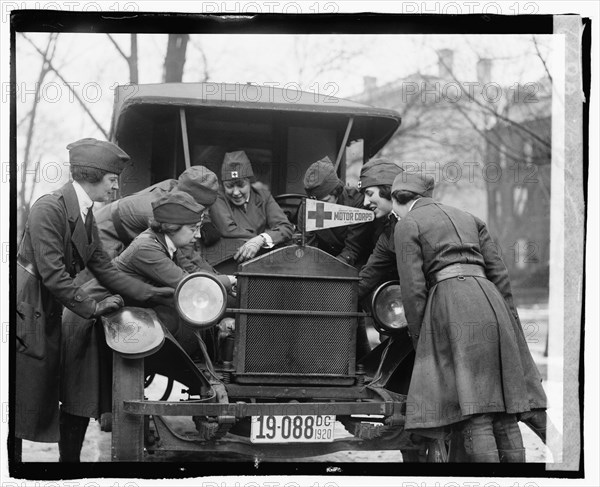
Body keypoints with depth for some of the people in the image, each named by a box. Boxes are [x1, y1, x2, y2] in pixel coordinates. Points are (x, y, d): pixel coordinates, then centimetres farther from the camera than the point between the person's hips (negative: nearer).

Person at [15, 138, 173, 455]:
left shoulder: (86, 215, 10)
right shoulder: (49, 209, -17)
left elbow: (103, 268, 11)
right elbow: (52, 274, -20)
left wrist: (153, 293, 3)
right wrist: (92, 307, -14)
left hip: (47, 314, 9)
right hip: (26, 309, -9)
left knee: (41, 399, 9)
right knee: (21, 398, -6)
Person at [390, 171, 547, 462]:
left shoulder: (407, 226, 8)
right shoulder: (467, 218, 25)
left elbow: (413, 289, -2)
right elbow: (498, 273, 18)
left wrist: (419, 341, 5)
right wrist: (508, 326, 18)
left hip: (451, 305, -6)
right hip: (489, 299, 6)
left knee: (476, 417, -11)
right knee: (504, 414, 5)